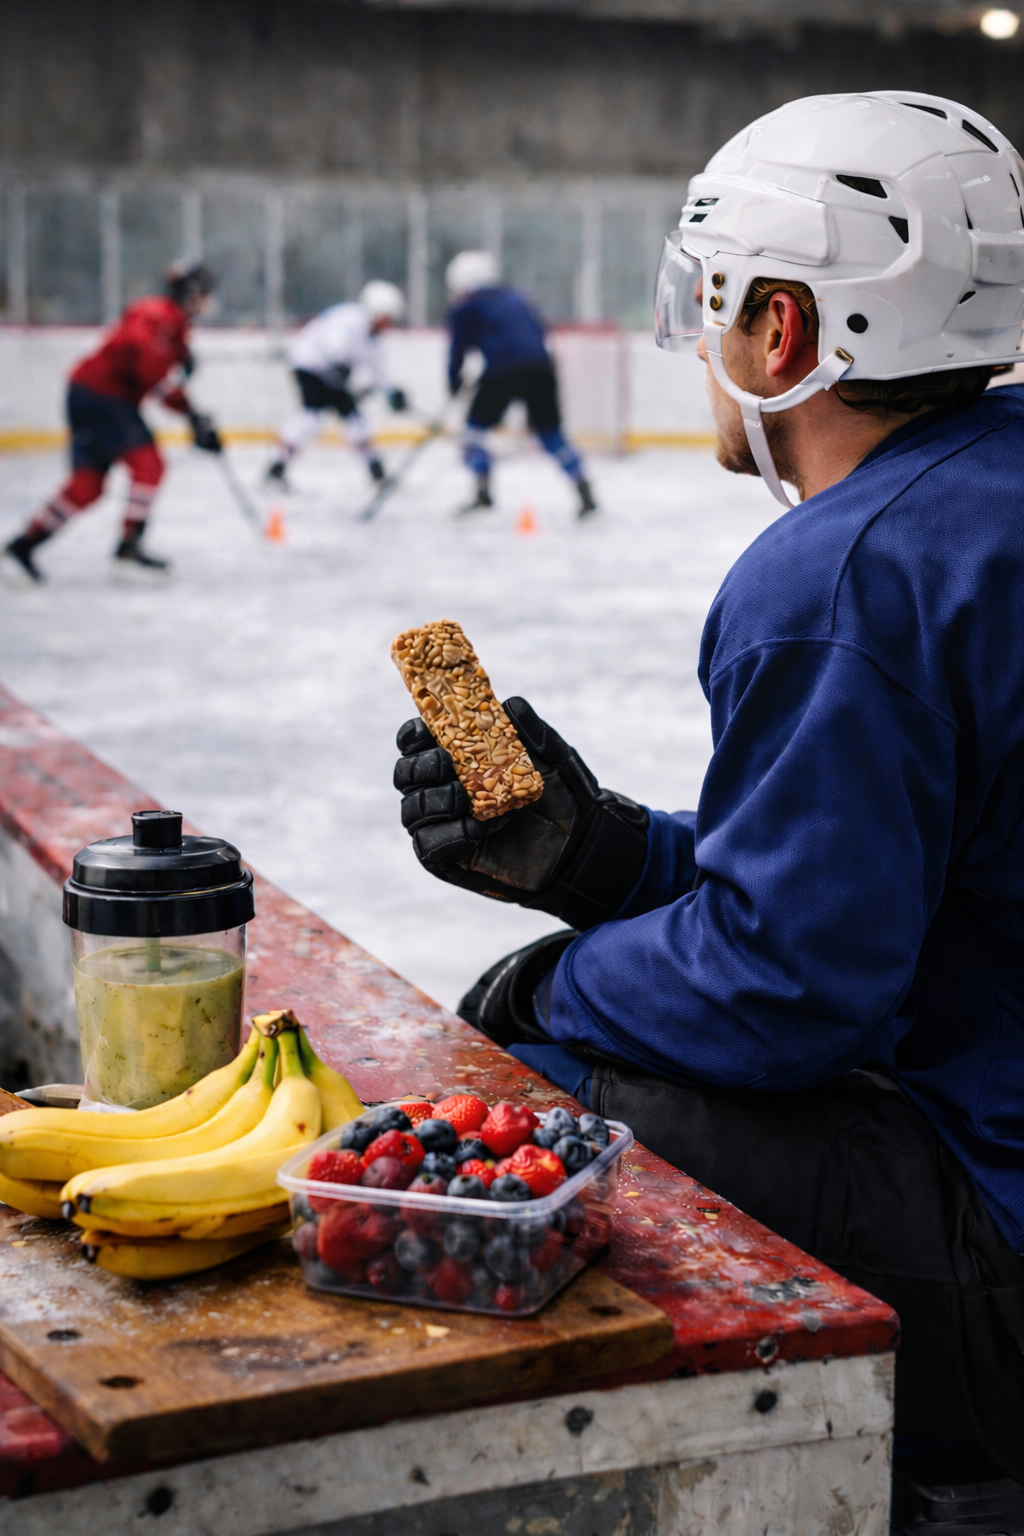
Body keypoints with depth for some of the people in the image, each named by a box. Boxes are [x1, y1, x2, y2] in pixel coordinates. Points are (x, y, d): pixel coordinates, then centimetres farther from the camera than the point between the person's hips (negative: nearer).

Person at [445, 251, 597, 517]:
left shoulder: (466, 308, 14)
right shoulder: (516, 298, 31)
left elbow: (459, 346, 14)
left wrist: (454, 379, 31)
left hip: (504, 370, -5)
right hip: (541, 368, 5)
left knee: (477, 425, 13)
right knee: (552, 433, 14)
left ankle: (482, 493, 2)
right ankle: (585, 493, 6)